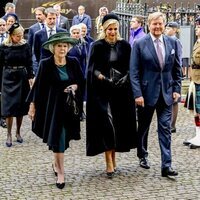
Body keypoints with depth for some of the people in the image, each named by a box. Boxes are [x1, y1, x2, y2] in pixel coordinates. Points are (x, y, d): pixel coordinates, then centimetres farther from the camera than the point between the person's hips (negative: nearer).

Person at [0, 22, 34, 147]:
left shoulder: (26, 46, -2)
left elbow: (29, 63, 2)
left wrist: (31, 77, -8)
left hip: (22, 78, 2)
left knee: (21, 107, 6)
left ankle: (18, 132, 19)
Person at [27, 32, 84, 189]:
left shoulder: (74, 63, 0)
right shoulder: (45, 64, -6)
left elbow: (82, 81, 8)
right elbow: (38, 85, -2)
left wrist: (75, 86, -13)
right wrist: (32, 105, -1)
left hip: (70, 105, 3)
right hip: (53, 105, -3)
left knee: (64, 136, 12)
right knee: (58, 137, -4)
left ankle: (56, 164, 35)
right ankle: (60, 173, 2)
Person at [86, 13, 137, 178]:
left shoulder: (125, 45, 4)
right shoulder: (97, 46, -1)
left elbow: (129, 67, 5)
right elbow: (92, 68, -4)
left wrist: (124, 78, -15)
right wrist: (102, 77, -21)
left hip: (120, 91, 3)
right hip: (101, 91, -3)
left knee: (119, 123, 7)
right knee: (106, 122, -11)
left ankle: (113, 157, 21)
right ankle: (109, 163, -10)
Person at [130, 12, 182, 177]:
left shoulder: (172, 43, 3)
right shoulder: (139, 44, -6)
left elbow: (177, 69, 9)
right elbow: (134, 72, -8)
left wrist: (177, 89, 1)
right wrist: (137, 94, -14)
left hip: (166, 93, 2)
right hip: (147, 92, -2)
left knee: (165, 129, -1)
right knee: (143, 127, 14)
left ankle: (166, 165, -1)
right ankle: (143, 156, 34)